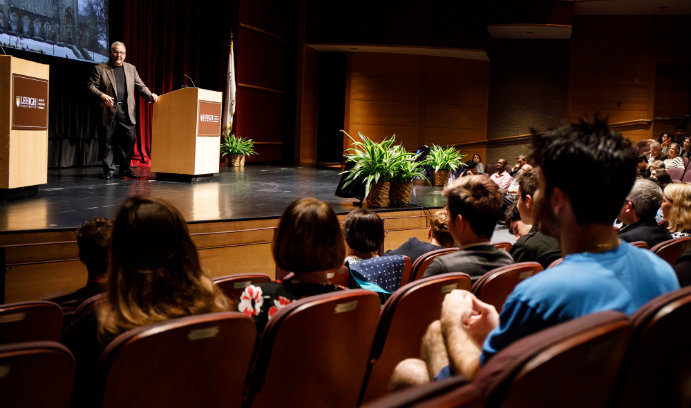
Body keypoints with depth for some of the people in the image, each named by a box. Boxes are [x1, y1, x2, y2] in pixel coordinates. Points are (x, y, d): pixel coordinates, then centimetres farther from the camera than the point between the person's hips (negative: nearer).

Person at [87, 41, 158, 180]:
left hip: (127, 111, 3)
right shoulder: (100, 69, 5)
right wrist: (101, 95, -16)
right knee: (108, 141, 1)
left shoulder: (131, 68, 17)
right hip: (109, 111, -3)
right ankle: (109, 170, 9)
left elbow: (140, 86, 14)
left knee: (129, 140, 0)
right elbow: (90, 85, 1)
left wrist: (149, 95, -4)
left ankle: (125, 169, 11)